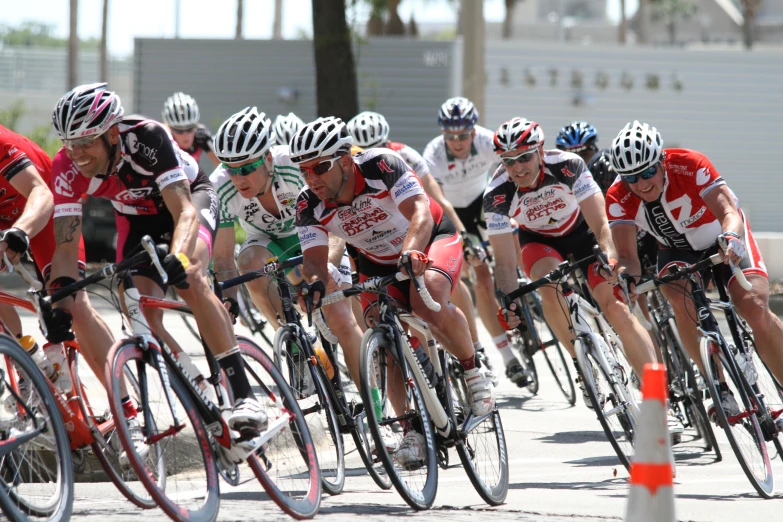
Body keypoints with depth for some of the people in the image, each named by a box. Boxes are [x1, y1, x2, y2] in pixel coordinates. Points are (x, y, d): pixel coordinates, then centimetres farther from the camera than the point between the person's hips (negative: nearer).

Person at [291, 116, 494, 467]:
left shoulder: (381, 167, -32)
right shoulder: (309, 205, -20)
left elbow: (420, 213, -42)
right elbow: (315, 257, -26)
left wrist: (410, 253, -61)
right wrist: (314, 282, -50)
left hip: (431, 241, -4)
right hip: (378, 263, 5)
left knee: (429, 305, -34)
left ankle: (472, 369, -10)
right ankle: (413, 430, 3)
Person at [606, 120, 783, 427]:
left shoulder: (690, 165, -32)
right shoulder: (618, 198, -24)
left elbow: (729, 211, -41)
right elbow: (626, 253, -30)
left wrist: (732, 237, -63)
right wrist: (626, 278, -53)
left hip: (723, 237, -2)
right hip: (678, 248, 2)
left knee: (754, 306, -26)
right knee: (680, 299, -31)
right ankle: (722, 391, -20)